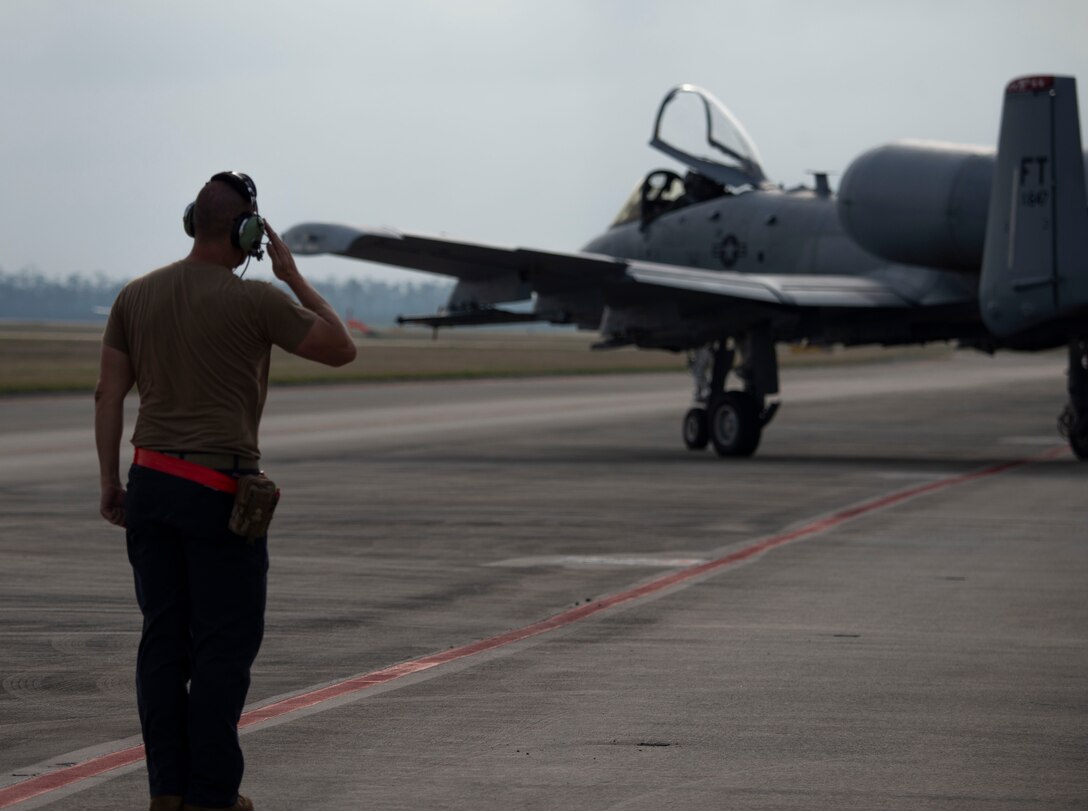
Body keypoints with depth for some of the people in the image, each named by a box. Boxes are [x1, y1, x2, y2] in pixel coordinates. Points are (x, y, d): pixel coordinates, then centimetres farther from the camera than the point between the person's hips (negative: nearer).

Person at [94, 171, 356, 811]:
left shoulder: (137, 296, 6)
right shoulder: (256, 302, -10)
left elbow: (109, 393, 7)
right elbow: (343, 349, -1)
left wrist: (110, 482, 14)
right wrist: (295, 278, 6)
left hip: (150, 483, 6)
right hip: (220, 491, -6)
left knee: (164, 638, 9)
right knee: (226, 643, 1)